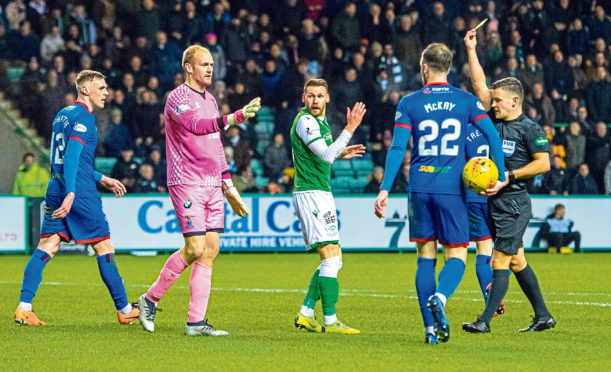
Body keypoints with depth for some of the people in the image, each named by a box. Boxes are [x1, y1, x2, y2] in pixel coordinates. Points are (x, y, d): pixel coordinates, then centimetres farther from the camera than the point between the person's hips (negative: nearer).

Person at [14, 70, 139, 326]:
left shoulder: (62, 115, 19)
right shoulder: (84, 117, -9)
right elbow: (72, 156, -20)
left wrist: (101, 179, 32)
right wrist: (70, 193, -28)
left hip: (55, 190, 8)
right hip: (80, 192, -8)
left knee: (46, 248, 2)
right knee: (104, 248, 1)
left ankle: (23, 307, -8)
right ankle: (124, 310, 7)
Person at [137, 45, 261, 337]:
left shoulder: (210, 99, 17)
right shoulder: (178, 98, -9)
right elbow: (196, 126, -29)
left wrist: (228, 185, 21)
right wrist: (235, 118, -40)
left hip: (212, 185, 8)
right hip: (187, 184, -8)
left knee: (210, 250, 1)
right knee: (195, 248, -13)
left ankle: (196, 321, 1)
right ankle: (150, 299, 5)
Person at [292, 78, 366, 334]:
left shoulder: (320, 121, 18)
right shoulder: (305, 121, -13)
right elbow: (326, 155, -22)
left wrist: (341, 153, 17)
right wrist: (350, 128, -22)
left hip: (320, 194, 10)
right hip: (311, 193, -10)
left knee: (334, 259, 12)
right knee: (331, 257, -14)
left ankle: (306, 314, 12)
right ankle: (330, 321, -16)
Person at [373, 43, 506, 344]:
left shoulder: (409, 103, 2)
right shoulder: (466, 101, 4)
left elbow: (397, 147, -4)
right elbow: (492, 135, -4)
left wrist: (384, 189, -5)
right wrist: (501, 176, 2)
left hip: (419, 188, 1)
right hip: (451, 188, -1)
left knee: (426, 257, 9)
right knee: (456, 256, 4)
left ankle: (431, 328, 4)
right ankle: (439, 298, -27)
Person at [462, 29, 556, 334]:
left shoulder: (530, 129, -7)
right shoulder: (495, 122, 12)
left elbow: (543, 163, -11)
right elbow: (479, 84, 14)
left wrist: (509, 177, -16)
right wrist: (471, 50, 12)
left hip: (514, 203, -7)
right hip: (496, 202, 8)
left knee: (500, 259, -10)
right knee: (516, 261, 11)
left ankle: (485, 320, -13)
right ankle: (543, 316, 18)